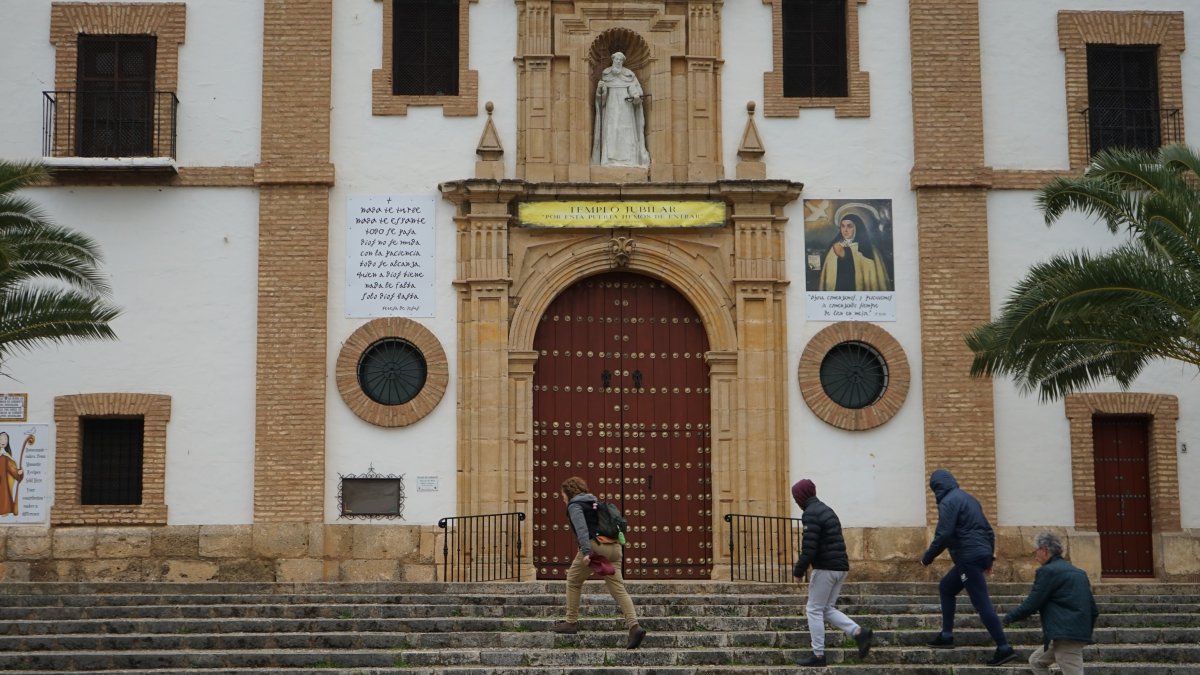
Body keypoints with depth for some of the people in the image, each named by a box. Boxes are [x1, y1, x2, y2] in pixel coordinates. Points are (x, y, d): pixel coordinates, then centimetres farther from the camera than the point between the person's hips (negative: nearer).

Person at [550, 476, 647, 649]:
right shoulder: (594, 502, 28)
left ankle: (571, 623, 19)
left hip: (595, 545, -7)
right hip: (614, 547, 7)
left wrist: (586, 552, -25)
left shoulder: (574, 505, 4)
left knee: (573, 581, 14)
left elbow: (581, 528, -14)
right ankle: (634, 626, -17)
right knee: (618, 588, 0)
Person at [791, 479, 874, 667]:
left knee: (814, 610, 0)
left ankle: (818, 654, 1)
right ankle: (860, 633, -1)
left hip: (825, 568, -9)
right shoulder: (827, 511, 18)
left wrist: (798, 570, -12)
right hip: (841, 567, 9)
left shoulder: (811, 514, -13)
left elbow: (809, 547, -20)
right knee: (827, 609, 14)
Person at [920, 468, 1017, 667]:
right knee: (946, 587, 21)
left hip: (968, 558, -10)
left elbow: (943, 535, -18)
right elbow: (988, 530, 21)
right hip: (981, 554, 10)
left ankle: (1004, 648, -12)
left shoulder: (948, 502, -9)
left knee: (982, 602, -10)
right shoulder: (968, 498, 19)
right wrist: (989, 558, 25)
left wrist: (927, 558, -7)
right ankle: (946, 635, 20)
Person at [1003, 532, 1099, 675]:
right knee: (1036, 661, 22)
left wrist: (1010, 617, 6)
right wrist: (1087, 629, 27)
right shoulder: (1077, 572, 18)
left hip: (1066, 635, -10)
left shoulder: (1047, 571, -8)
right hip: (1080, 633, 10)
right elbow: (1093, 609, 17)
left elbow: (1031, 604, -9)